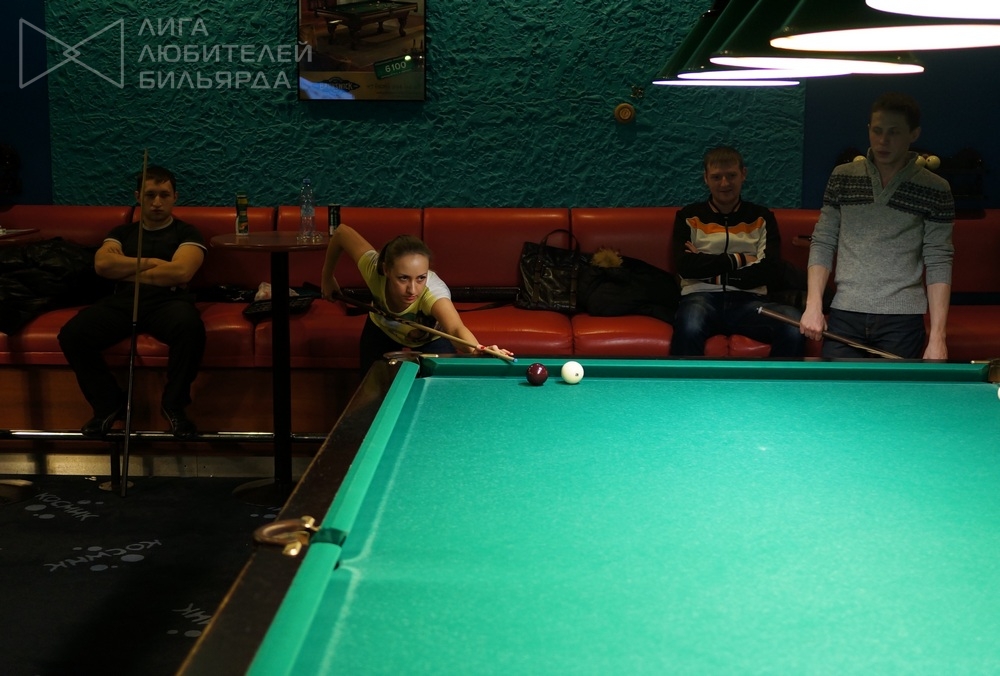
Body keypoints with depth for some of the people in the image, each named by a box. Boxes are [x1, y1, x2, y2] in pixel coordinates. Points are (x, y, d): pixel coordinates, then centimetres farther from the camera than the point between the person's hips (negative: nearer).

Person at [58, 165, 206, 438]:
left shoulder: (187, 233, 13)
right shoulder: (122, 232, 24)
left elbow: (181, 272, -7)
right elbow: (102, 264, 4)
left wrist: (127, 271, 2)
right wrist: (151, 263, -1)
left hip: (167, 301, -3)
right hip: (122, 301, 3)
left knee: (190, 326, -40)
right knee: (72, 334, -25)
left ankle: (173, 404, -18)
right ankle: (109, 403, -5)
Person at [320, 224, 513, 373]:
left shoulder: (433, 291, -49)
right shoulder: (374, 269, -40)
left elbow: (456, 328, -70)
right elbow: (342, 232, -22)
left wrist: (477, 350, -92)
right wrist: (327, 277, -10)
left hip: (431, 338, -2)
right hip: (382, 331, 2)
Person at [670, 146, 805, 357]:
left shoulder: (762, 217, 18)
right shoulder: (689, 216, 13)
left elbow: (770, 269, 3)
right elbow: (685, 266, -2)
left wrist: (708, 267, -1)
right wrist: (737, 260, 0)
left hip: (748, 299, 2)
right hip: (702, 297, -2)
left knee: (794, 326, -33)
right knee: (689, 328, -41)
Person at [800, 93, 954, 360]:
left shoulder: (935, 190, -1)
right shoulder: (842, 177, 5)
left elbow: (939, 263, -3)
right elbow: (823, 243, 7)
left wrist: (937, 337, -9)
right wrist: (814, 305, -5)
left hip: (903, 318, -2)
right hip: (844, 315, 2)